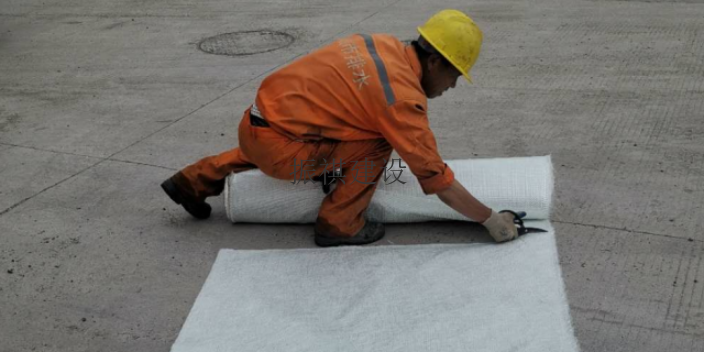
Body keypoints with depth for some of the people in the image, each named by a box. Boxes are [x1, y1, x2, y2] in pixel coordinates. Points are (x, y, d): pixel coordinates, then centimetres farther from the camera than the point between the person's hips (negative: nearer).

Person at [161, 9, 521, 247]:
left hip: (254, 124, 8)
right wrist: (491, 219, -1)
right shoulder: (404, 98, -16)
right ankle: (338, 225, 4)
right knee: (375, 144, -7)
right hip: (278, 149, -8)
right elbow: (438, 180, -12)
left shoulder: (385, 45, 6)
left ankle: (194, 180, 38)